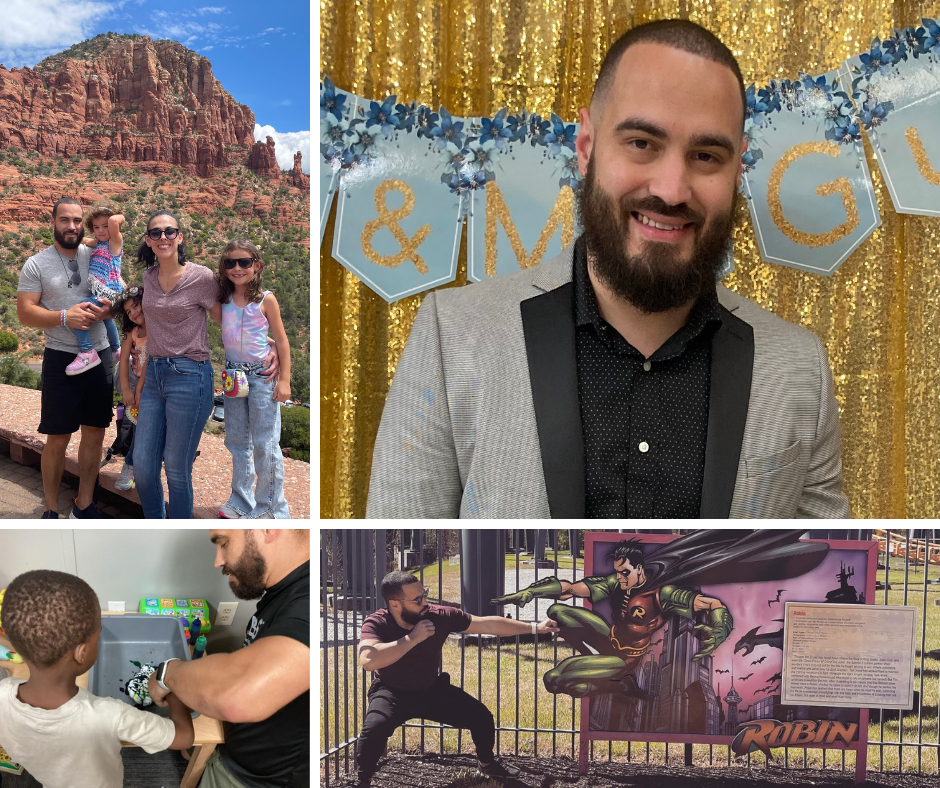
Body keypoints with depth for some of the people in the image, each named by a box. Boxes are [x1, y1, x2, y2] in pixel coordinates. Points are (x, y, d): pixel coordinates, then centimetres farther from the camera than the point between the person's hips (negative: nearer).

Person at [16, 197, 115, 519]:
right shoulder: (37, 265, -1)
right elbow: (25, 312, -7)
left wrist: (107, 308, -12)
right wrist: (65, 317, -21)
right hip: (61, 357, -3)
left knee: (94, 432, 8)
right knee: (58, 439, -1)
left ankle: (84, 504, 22)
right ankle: (51, 510, 14)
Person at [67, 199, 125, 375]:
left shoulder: (115, 242, -10)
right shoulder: (98, 244, 14)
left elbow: (114, 220, -27)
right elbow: (84, 240, 29)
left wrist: (120, 218, -8)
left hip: (107, 292, -11)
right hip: (100, 292, 11)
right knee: (105, 318, 32)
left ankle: (87, 353, -21)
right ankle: (116, 349, 56)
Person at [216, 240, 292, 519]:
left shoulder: (265, 300, -7)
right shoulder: (223, 300, 3)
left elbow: (282, 342, -5)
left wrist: (285, 380, -9)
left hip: (262, 376, -5)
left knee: (265, 444, -1)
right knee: (237, 441, 12)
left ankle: (270, 507, 8)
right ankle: (241, 501, 23)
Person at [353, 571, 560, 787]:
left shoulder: (440, 616, -19)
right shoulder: (376, 623, -27)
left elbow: (487, 624, -11)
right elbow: (368, 660, -46)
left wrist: (534, 628, -10)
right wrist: (413, 638, -40)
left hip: (431, 689, 4)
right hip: (391, 693, -4)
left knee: (480, 716, 0)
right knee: (374, 727, -33)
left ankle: (488, 763, 31)